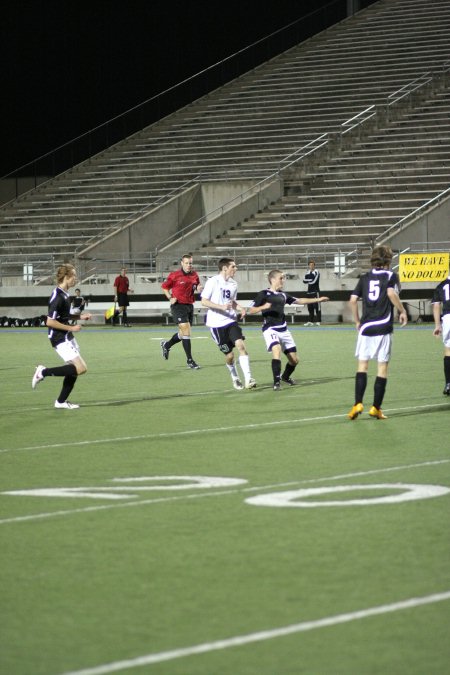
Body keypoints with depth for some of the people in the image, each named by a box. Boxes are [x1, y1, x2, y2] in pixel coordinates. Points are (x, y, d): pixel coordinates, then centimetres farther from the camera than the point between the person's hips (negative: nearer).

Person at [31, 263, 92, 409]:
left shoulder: (65, 295, 8)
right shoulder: (57, 297, -22)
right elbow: (50, 322, -24)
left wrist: (80, 317, 14)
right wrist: (71, 328, -19)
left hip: (68, 337, 10)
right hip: (60, 339, -10)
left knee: (74, 369, 10)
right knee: (81, 368, -14)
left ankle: (61, 401, 20)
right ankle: (43, 372, -5)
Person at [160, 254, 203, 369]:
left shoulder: (194, 275, 6)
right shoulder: (174, 275, -9)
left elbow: (196, 287, 21)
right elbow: (164, 286, 3)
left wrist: (198, 289, -3)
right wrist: (170, 298, -10)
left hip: (189, 306, 7)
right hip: (178, 305, -7)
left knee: (183, 334, 16)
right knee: (186, 331, -13)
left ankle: (166, 345, 43)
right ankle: (190, 361, -7)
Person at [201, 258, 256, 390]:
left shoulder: (233, 284, 9)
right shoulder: (213, 282, -9)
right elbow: (204, 301, -11)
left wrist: (239, 308, 2)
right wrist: (222, 307, -23)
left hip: (231, 321, 4)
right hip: (217, 324, -4)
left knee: (241, 345, -17)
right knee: (229, 355, 1)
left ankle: (248, 379, -18)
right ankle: (235, 379, 26)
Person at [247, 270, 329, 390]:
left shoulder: (283, 295, 15)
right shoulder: (263, 294, -3)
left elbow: (299, 301, 25)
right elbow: (250, 310, -5)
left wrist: (318, 300, 25)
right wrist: (262, 307, -23)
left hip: (283, 330, 6)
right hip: (270, 329, -6)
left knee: (294, 360, 7)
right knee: (277, 349, -32)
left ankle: (285, 377, 37)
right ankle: (277, 382, -27)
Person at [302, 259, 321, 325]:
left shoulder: (316, 272, -7)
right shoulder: (308, 273, 14)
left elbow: (314, 281, -16)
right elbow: (304, 280, 4)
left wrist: (308, 281, 0)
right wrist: (310, 280, -12)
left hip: (315, 291, -7)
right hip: (309, 291, 7)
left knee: (317, 306, -9)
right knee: (310, 307, 6)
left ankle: (318, 321, -11)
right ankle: (311, 321, 10)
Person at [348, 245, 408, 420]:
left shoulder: (365, 277, 11)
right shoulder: (391, 276, 1)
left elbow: (353, 300, 4)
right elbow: (391, 293, -18)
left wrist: (357, 321, 15)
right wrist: (402, 311, -6)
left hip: (366, 327, 3)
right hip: (384, 327, -3)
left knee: (362, 365, 7)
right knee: (382, 367, 4)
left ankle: (358, 404, -7)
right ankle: (376, 407, 3)